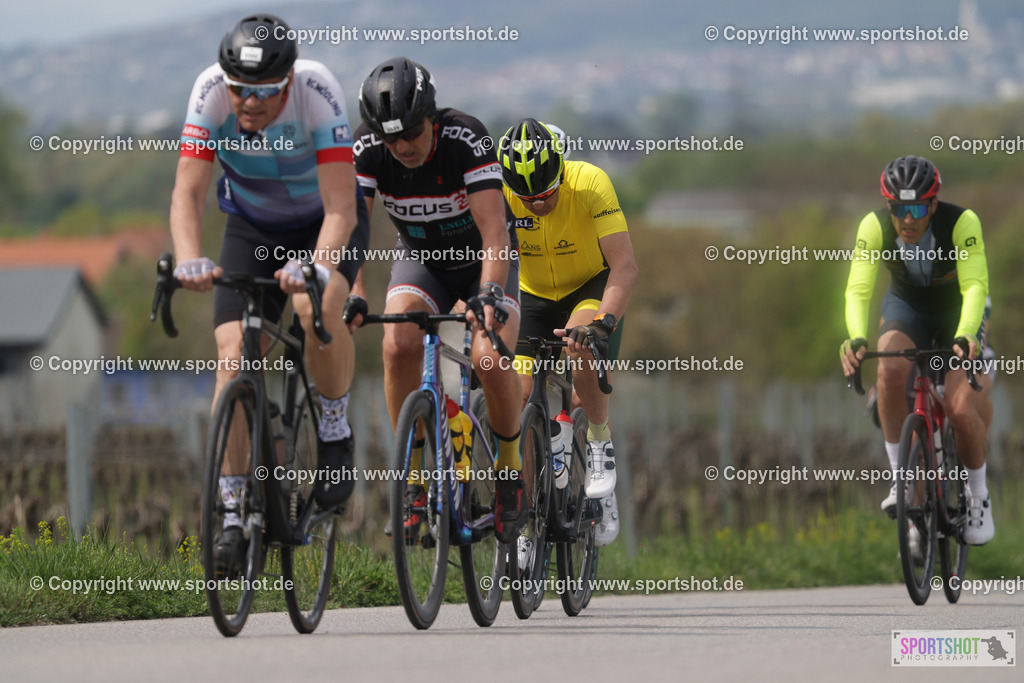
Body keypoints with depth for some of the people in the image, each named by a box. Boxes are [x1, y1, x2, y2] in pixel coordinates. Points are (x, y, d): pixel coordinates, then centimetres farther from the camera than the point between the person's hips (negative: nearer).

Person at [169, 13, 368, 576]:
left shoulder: (317, 91, -33)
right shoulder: (211, 92, -27)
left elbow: (341, 206, -39)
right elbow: (187, 192, -31)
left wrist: (316, 266, -57)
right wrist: (189, 261, -50)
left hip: (325, 223, -2)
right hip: (253, 228, 2)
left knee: (315, 307, -33)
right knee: (233, 353, -13)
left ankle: (335, 429, -7)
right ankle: (234, 514, -8)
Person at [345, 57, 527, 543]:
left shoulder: (466, 139, -31)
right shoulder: (368, 150, -22)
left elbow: (495, 233, -37)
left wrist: (488, 293, -54)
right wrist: (353, 294, -43)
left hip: (482, 259, -2)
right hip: (420, 259, 2)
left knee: (489, 357, -27)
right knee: (399, 346, -27)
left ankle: (509, 469, 0)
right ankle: (416, 479, -13)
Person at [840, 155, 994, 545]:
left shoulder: (962, 223, -31)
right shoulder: (874, 227, -25)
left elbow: (974, 286, -39)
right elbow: (858, 288, -32)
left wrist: (965, 337, -58)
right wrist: (856, 338, -51)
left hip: (958, 312, -2)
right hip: (907, 308, 2)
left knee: (962, 410, -21)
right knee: (891, 369, -32)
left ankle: (978, 495, 7)